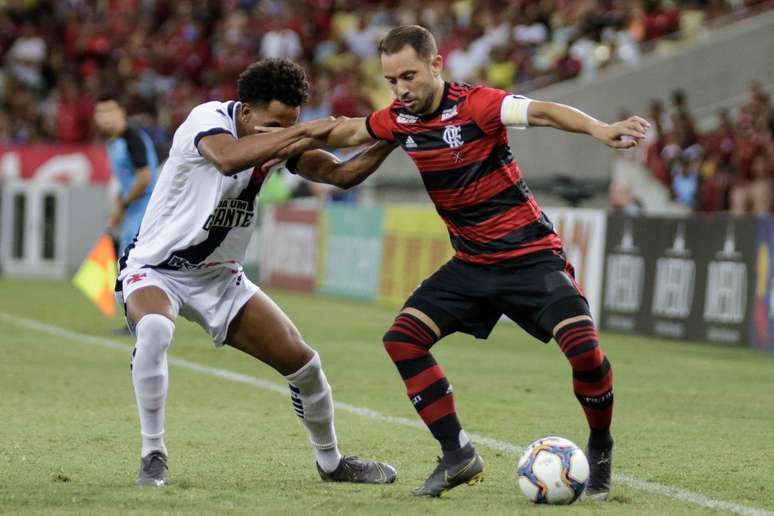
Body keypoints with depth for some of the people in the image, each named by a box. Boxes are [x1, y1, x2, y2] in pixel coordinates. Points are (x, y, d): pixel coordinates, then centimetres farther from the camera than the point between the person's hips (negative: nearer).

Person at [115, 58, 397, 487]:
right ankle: (153, 455, -26)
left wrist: (389, 141, -20)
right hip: (155, 270, -6)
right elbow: (228, 159, -47)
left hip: (220, 279, 6)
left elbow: (342, 174, -5)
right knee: (155, 330, -40)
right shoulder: (207, 119, -24)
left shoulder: (280, 141, -5)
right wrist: (304, 131, -43)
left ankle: (331, 462, 28)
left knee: (303, 364, 3)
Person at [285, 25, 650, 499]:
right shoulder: (399, 120, -1)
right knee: (403, 338, -8)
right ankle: (458, 456, 0)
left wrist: (599, 130, -52)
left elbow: (543, 112, -36)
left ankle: (600, 451, 4)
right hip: (472, 262, 6)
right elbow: (350, 132, 20)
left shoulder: (475, 105, -21)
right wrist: (296, 143, 23)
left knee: (583, 346, -23)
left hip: (532, 255, -6)